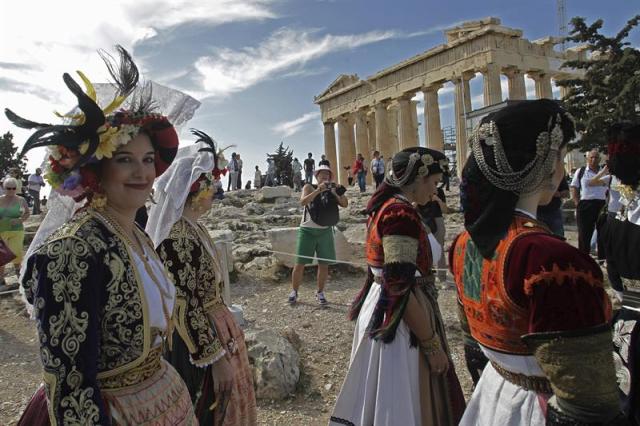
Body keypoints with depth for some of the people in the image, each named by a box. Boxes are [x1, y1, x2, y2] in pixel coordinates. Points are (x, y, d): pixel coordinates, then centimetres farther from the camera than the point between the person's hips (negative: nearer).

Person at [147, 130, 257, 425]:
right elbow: (185, 306, -25)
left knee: (223, 402, 24)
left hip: (214, 328, 9)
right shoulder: (177, 237, -25)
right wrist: (215, 357, -20)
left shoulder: (193, 227, 4)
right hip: (196, 341, -9)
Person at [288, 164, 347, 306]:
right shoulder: (309, 187, -1)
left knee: (324, 264, 5)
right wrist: (318, 190, -26)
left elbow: (345, 204, -3)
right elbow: (303, 201, -19)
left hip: (325, 231, 3)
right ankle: (294, 291, 16)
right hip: (307, 230, -2)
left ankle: (320, 292, 21)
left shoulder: (333, 189, 8)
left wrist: (335, 193, -17)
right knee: (300, 263, -1)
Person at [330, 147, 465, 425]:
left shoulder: (386, 206, 8)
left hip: (381, 309, 9)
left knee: (384, 397, 23)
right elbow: (401, 289, -26)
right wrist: (432, 344, -18)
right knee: (401, 400, 8)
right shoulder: (402, 213, -22)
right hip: (401, 321, -9)